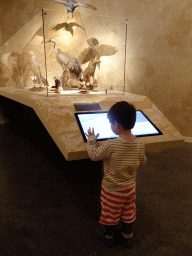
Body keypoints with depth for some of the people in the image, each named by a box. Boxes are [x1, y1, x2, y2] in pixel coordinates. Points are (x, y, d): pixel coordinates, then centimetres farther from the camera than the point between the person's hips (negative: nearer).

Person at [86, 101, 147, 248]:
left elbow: (94, 155, -18)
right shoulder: (140, 143, -16)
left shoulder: (111, 145, -33)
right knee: (128, 214, 25)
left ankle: (109, 239, 45)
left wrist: (91, 139, -4)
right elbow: (142, 161, 1)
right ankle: (128, 239, 46)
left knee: (111, 214, 20)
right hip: (130, 187, 5)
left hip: (112, 190, -4)